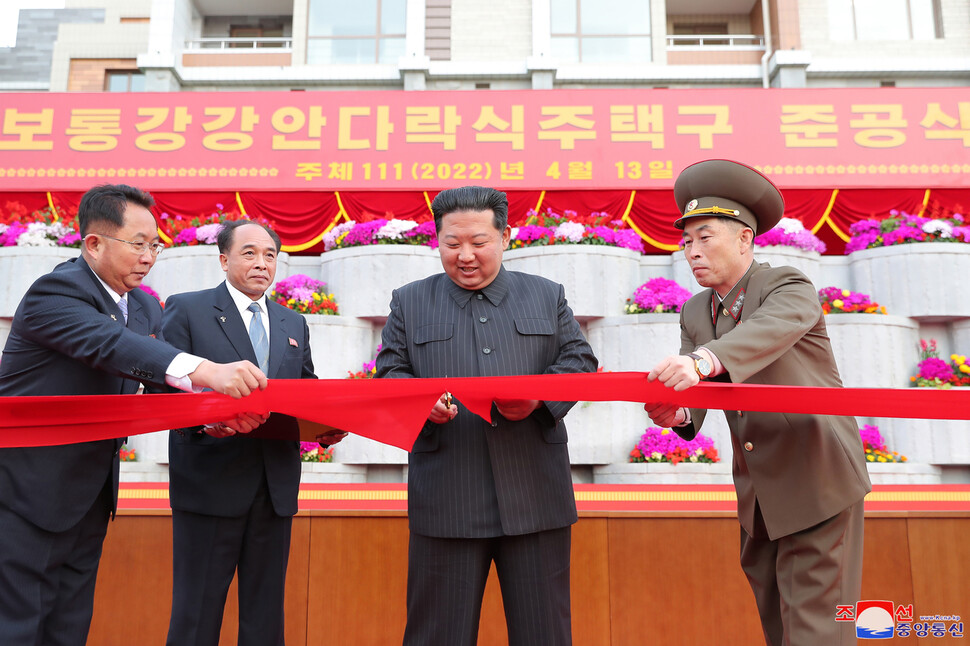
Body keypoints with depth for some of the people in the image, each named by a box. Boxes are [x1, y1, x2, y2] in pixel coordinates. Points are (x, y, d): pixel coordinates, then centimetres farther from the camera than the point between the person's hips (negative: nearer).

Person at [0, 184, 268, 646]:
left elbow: (163, 376, 0)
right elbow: (111, 346, -36)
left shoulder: (145, 307, 7)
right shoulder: (54, 292, -17)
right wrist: (203, 370, -51)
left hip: (91, 493, 7)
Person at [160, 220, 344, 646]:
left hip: (276, 486, 5)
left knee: (266, 610, 13)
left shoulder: (294, 324, 16)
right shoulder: (186, 310, 2)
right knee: (197, 612, 4)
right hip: (210, 482, -4)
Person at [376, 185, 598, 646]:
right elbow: (388, 375, 7)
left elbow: (580, 362, 7)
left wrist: (539, 396, -13)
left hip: (535, 497, 1)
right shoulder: (409, 303, 12)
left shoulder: (548, 296, 13)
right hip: (445, 501, 0)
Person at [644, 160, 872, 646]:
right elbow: (694, 396, -6)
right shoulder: (695, 313, 5)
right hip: (759, 493, 6)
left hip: (817, 481, -6)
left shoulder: (789, 287, -13)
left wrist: (701, 362, -55)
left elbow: (767, 332, -36)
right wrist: (675, 414, -30)